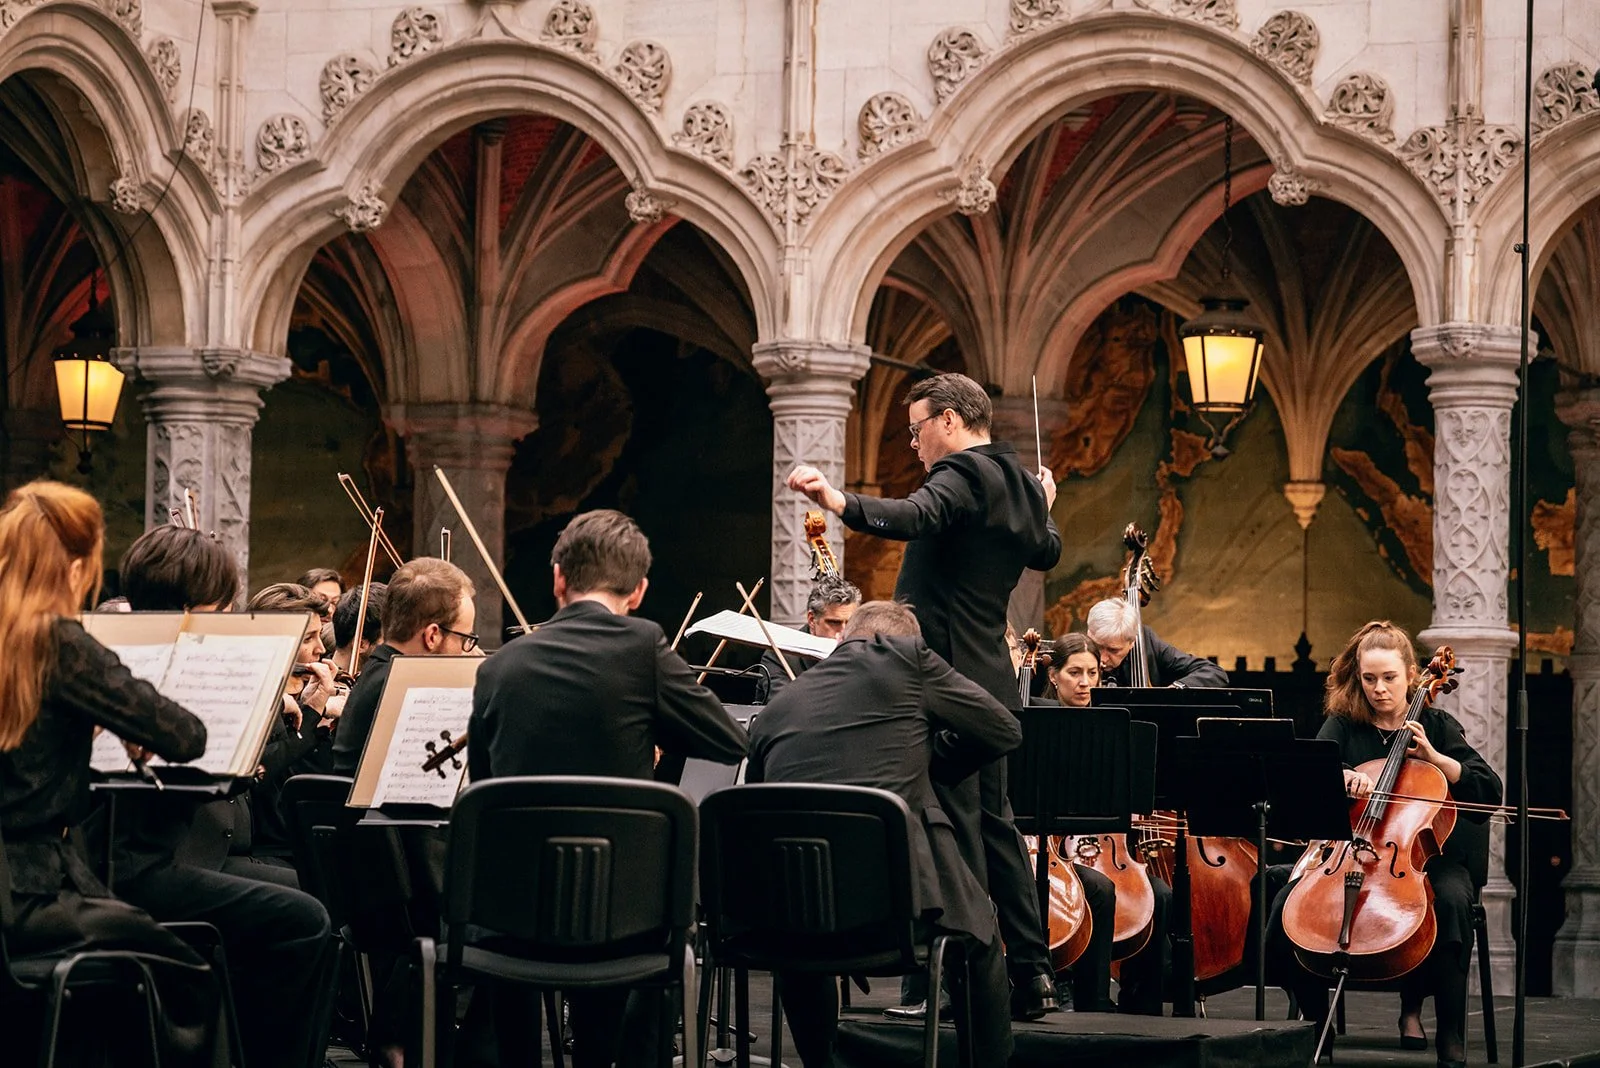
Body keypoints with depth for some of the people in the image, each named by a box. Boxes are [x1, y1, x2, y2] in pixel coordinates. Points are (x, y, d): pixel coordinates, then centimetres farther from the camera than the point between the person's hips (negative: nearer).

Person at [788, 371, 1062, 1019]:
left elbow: (917, 518, -35)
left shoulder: (963, 474, -13)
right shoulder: (1022, 485, 15)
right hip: (988, 676, 10)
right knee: (992, 821, 15)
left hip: (944, 670, -9)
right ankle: (1031, 975, 18)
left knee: (952, 825, -6)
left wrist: (836, 501, -51)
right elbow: (1045, 554, 33)